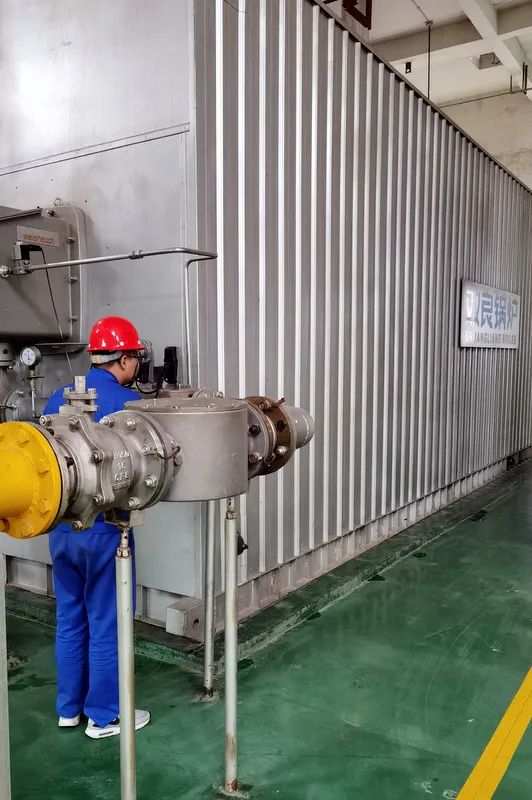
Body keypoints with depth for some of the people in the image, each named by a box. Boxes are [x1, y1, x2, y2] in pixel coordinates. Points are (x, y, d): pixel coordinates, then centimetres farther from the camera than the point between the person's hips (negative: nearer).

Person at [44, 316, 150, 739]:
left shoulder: (58, 399, 4)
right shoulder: (129, 403, -15)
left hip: (60, 526, 7)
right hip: (104, 529, -6)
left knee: (70, 619, 19)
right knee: (106, 624, 8)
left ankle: (69, 707, 33)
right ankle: (105, 716, 23)